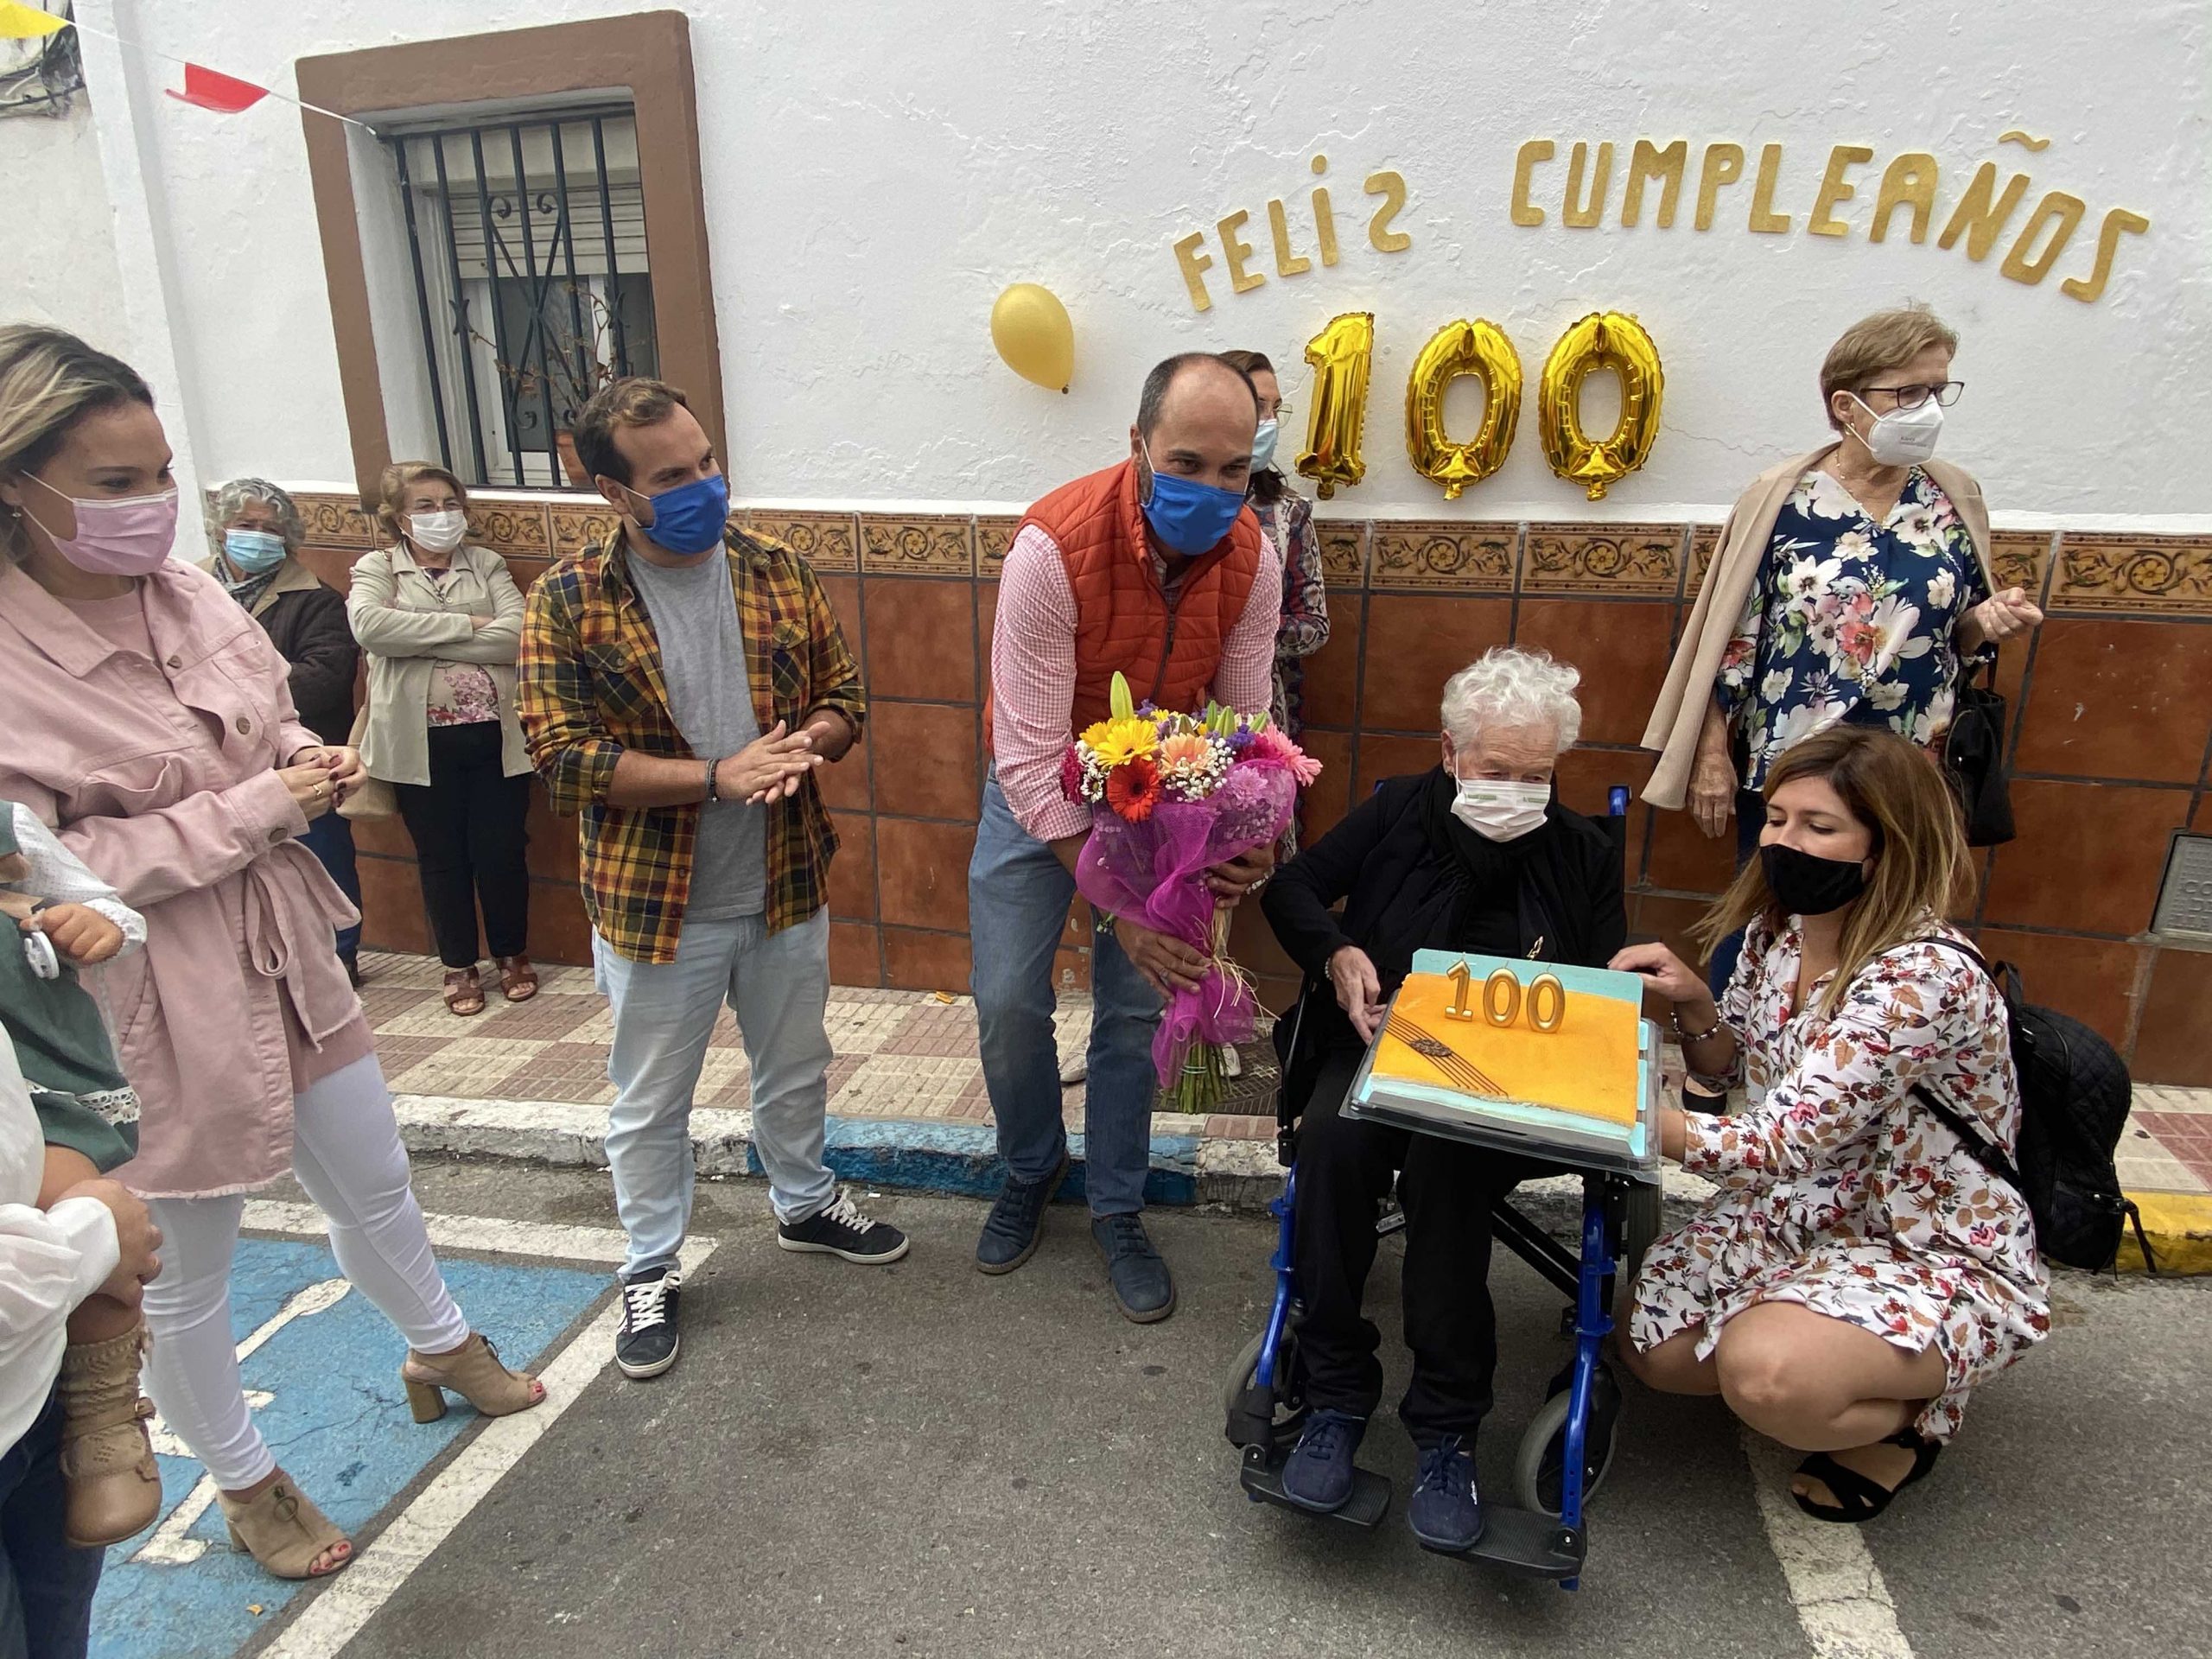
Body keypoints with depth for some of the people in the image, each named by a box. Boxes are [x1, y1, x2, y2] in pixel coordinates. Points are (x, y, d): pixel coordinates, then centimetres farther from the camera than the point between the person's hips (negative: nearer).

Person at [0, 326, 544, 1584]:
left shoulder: (188, 595, -3)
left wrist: (311, 763, -9)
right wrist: (251, 810, -21)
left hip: (284, 953, 6)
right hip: (153, 1007, -5)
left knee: (375, 1184, 22)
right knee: (185, 1274, 16)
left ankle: (443, 1350, 49)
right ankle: (245, 1481, 40)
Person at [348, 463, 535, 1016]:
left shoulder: (485, 564, 9)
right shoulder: (376, 568, 6)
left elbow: (518, 634, -9)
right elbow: (369, 624, -17)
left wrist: (421, 640, -12)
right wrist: (466, 625, -15)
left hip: (495, 733, 1)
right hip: (421, 740, 0)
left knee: (501, 850, 7)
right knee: (441, 856, 10)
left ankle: (512, 954, 27)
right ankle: (458, 964, 25)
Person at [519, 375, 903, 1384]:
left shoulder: (777, 572, -2)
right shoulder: (567, 602, -12)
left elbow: (844, 695, 3)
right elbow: (561, 757, -17)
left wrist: (802, 749, -21)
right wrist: (717, 778, -25)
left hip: (785, 886, 3)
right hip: (654, 903, -3)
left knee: (795, 1070, 23)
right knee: (651, 1103, 14)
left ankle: (805, 1204, 48)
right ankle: (650, 1270, 36)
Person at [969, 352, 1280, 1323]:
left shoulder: (1249, 558, -18)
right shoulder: (1056, 547, -32)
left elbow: (1248, 721, -9)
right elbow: (1032, 759, -31)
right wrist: (1118, 903, -35)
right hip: (1040, 797, -2)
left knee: (1134, 1012, 7)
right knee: (1009, 1004, 1)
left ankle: (1117, 1211, 28)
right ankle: (1032, 1168, 32)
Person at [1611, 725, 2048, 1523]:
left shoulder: (1928, 976, -30)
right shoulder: (1774, 929, -6)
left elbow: (1775, 1148, -34)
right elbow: (1728, 1062, 11)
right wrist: (1691, 1000, -12)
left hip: (1937, 1257, -7)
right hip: (1806, 1214, 8)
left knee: (1765, 1373, -30)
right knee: (1655, 1345, -2)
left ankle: (1909, 1411, 4)